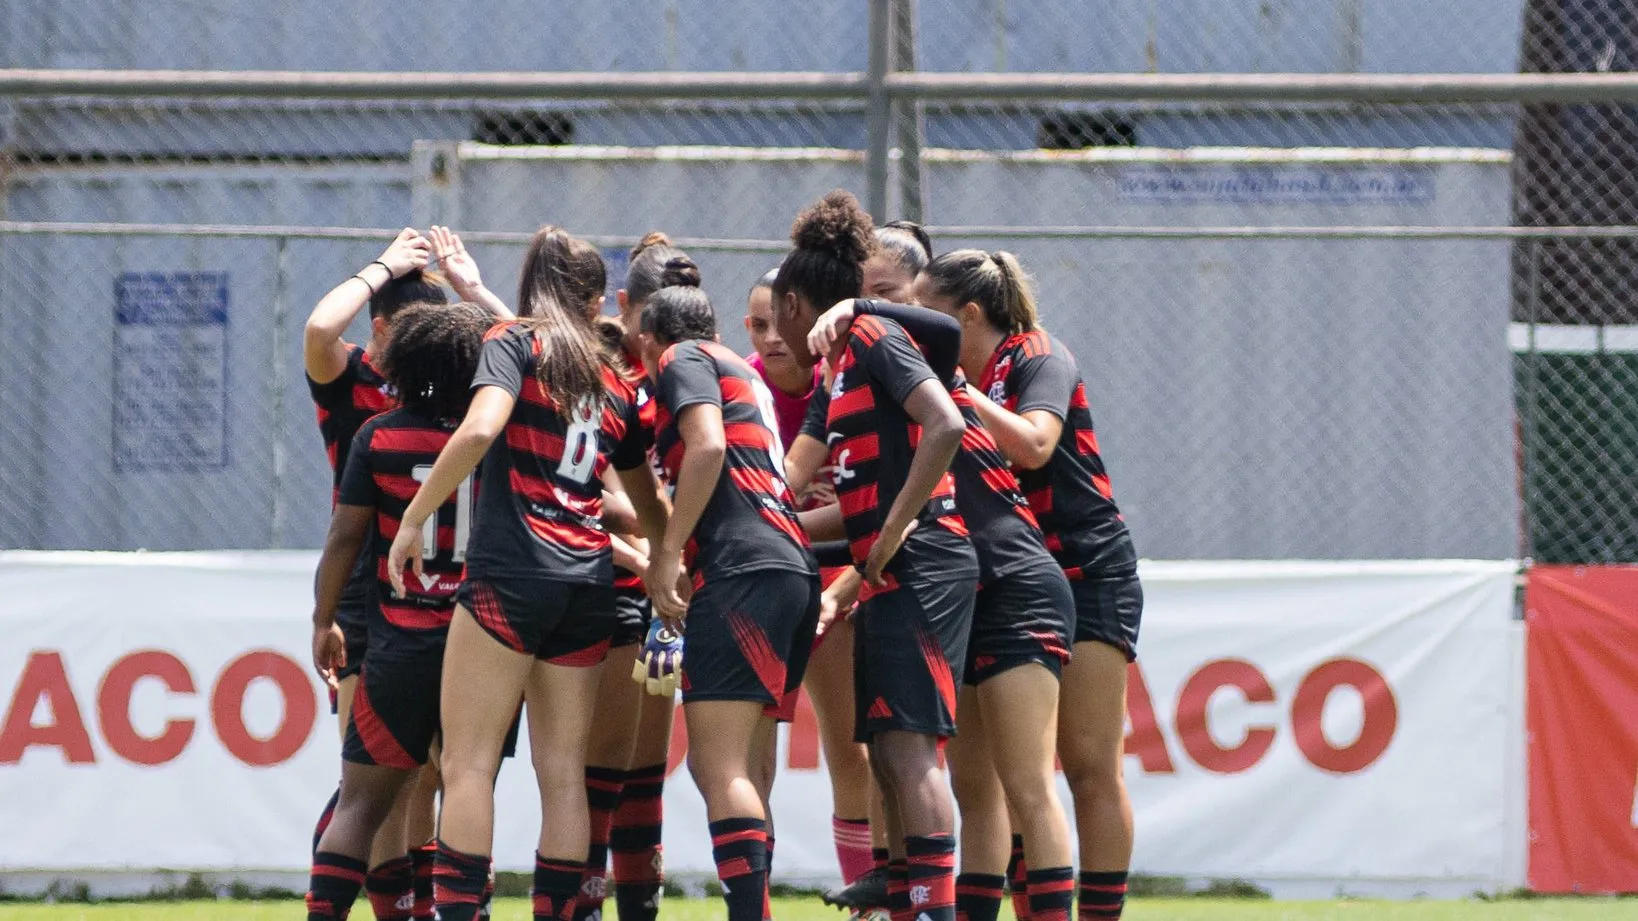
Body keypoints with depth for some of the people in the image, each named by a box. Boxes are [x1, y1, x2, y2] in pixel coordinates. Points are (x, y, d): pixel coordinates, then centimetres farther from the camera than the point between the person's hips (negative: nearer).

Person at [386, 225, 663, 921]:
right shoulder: (614, 382, 17)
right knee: (563, 773, 6)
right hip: (589, 586, 5)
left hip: (510, 575, -5)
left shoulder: (514, 343, 1)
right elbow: (648, 504, 27)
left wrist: (413, 520, -13)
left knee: (468, 763, -7)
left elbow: (480, 428, -18)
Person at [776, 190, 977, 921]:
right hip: (888, 578, 10)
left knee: (908, 747, -15)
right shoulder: (841, 366, 22)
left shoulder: (874, 339, -5)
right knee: (887, 758, 7)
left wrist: (894, 529, -18)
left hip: (921, 567, -10)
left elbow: (946, 426, -20)